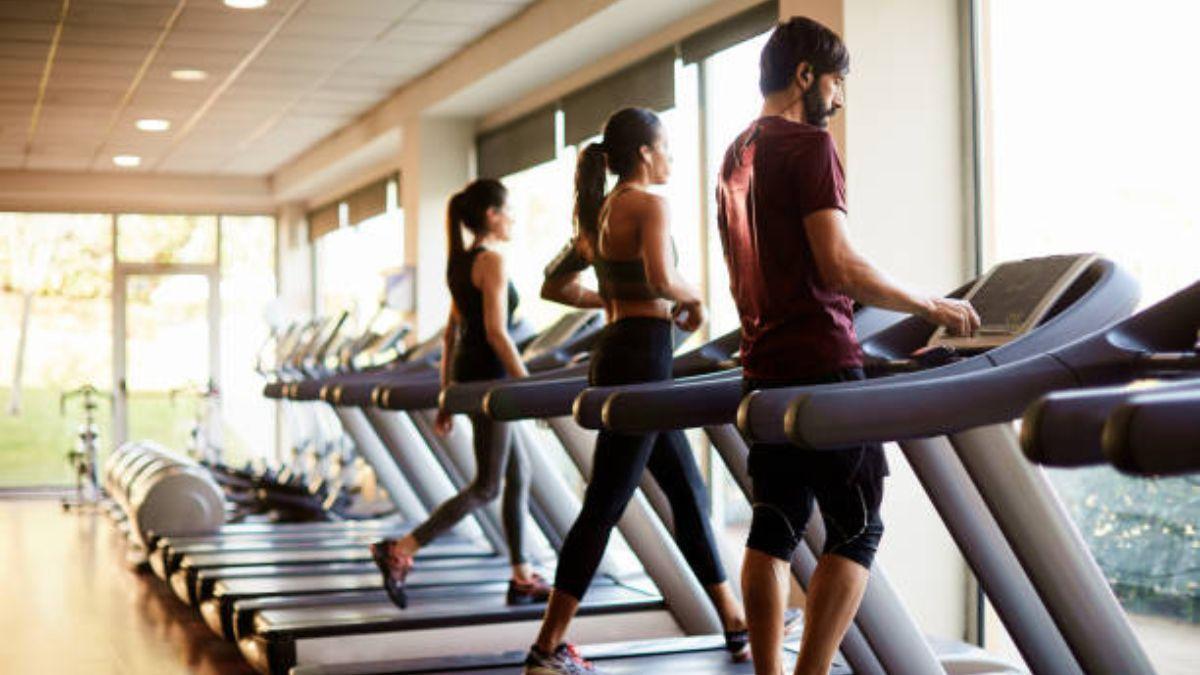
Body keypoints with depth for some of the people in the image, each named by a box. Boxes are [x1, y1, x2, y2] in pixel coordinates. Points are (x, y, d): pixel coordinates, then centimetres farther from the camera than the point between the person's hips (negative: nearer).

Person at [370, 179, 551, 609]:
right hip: (488, 378, -10)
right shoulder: (492, 260, -13)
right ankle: (400, 552, -8)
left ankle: (522, 578, 16)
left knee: (519, 473, 14)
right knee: (486, 486, -3)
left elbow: (451, 333, 16)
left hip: (465, 374, 10)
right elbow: (496, 333, -20)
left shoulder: (460, 263, 14)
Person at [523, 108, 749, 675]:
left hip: (616, 356, 10)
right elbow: (661, 278, -26)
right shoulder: (648, 205, -10)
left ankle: (736, 625, 24)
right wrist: (693, 300, -6)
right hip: (641, 357, -10)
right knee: (604, 506, -7)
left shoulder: (599, 212, 16)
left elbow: (554, 285, 21)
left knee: (688, 493, 15)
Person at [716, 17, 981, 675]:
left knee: (774, 528, 10)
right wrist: (931, 306, -8)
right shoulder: (809, 145, -10)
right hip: (821, 365, -8)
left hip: (764, 367, 8)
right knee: (855, 528, -2)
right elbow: (838, 265, -17)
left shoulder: (734, 158, 16)